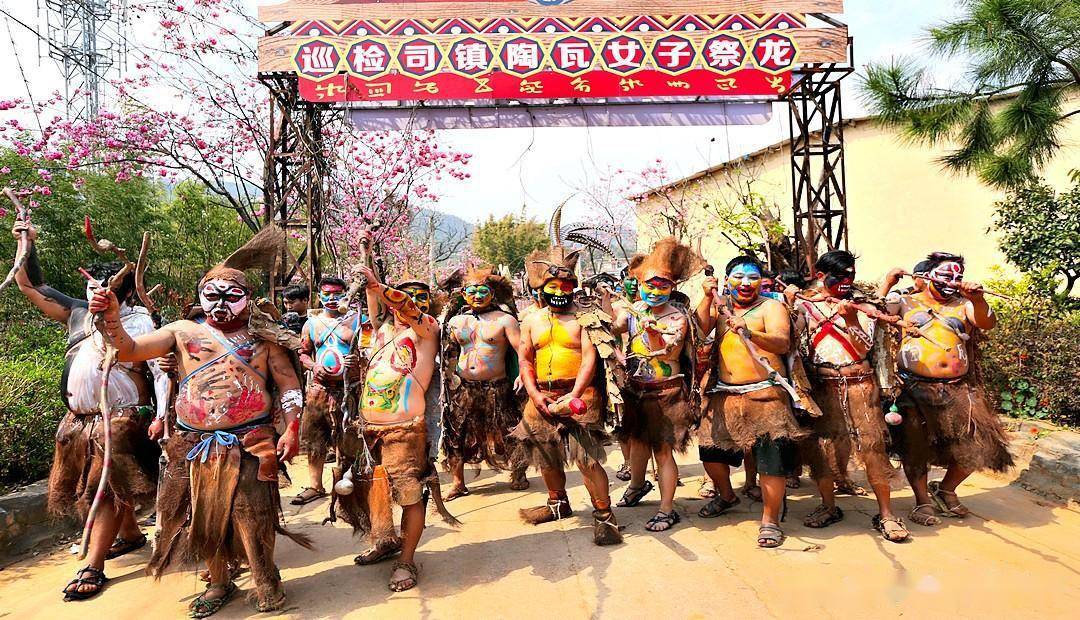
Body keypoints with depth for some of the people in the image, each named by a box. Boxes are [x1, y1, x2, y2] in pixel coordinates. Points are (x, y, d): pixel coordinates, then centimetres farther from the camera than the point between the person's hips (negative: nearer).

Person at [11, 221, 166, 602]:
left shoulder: (138, 322, -8)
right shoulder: (78, 314, 10)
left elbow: (161, 370, -14)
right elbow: (30, 286, 20)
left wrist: (162, 414, -27)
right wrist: (27, 242, 13)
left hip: (120, 420, -7)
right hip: (80, 420, 7)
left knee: (108, 489, -6)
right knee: (93, 485, 17)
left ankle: (93, 568, 0)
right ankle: (131, 535, 35)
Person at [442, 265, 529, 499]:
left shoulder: (504, 319, -3)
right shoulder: (456, 320, 9)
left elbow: (522, 350, -10)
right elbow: (449, 354, 20)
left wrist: (523, 374, -23)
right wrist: (450, 376, 9)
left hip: (496, 388, -3)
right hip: (463, 387, 4)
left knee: (508, 434, 3)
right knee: (455, 435, 6)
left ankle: (518, 475, 25)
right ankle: (458, 483, 21)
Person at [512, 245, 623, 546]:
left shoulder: (584, 318, -2)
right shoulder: (531, 321, 11)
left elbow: (590, 358, -10)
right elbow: (525, 360, 10)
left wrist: (573, 395, -21)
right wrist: (534, 395, -4)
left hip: (579, 394, -5)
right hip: (542, 396, 5)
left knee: (588, 457, -11)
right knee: (546, 456, 16)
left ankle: (604, 516, 2)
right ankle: (558, 504, 39)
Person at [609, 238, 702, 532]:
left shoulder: (677, 318, -9)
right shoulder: (633, 310, 4)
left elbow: (669, 353, -23)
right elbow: (614, 328, -12)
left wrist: (654, 334, -39)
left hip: (666, 394, -5)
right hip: (635, 390, 5)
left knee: (662, 451, -2)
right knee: (637, 442, 21)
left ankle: (667, 510, 11)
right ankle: (637, 485, 47)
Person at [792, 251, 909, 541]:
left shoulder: (861, 306, 8)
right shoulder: (804, 306, 8)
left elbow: (865, 346, -2)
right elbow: (798, 346, 0)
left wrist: (850, 319, -15)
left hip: (860, 385, 0)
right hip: (822, 386, 0)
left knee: (873, 446, -3)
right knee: (822, 447, 5)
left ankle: (885, 514, 8)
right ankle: (829, 506, 23)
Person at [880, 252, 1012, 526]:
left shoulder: (963, 305, 14)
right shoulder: (906, 303, 8)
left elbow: (988, 323, -3)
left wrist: (977, 299, -20)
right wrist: (888, 282, -7)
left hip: (958, 389, 3)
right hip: (916, 389, -3)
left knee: (977, 445, 1)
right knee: (916, 447, 3)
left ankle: (945, 489, 25)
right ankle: (923, 502, 21)